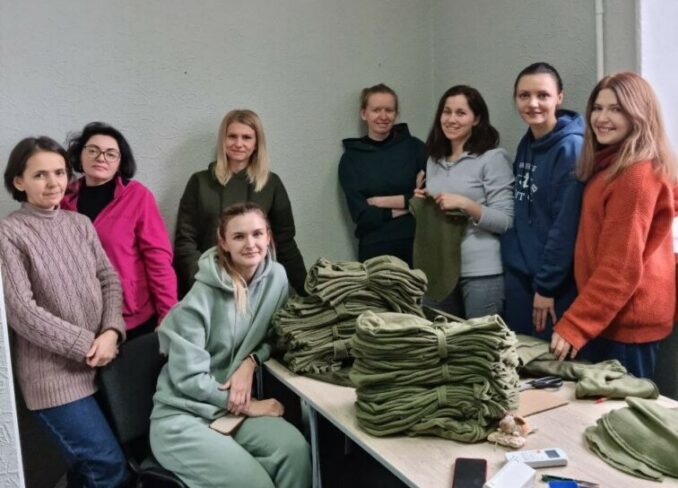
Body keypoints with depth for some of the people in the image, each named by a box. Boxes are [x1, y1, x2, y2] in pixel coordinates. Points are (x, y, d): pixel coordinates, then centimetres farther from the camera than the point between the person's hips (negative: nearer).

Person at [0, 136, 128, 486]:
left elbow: (109, 279, 6)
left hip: (99, 362, 5)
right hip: (53, 372, -5)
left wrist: (111, 332, -11)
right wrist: (86, 345, -14)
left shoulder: (80, 223, 8)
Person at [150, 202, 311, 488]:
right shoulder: (201, 298, -17)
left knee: (295, 448, -24)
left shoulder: (276, 277, -3)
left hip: (233, 408, 5)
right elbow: (188, 377, -16)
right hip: (181, 416, -4)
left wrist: (250, 361, -10)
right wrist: (248, 405, -13)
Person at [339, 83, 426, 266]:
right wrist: (408, 205, -9)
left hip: (416, 245, 0)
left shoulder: (414, 147, 0)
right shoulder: (351, 158, 0)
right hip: (375, 250, 0)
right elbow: (361, 215, -6)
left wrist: (383, 201, -9)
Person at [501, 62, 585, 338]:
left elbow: (566, 226, -18)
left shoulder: (571, 147, -15)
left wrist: (546, 285, -16)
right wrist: (511, 267, 10)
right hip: (517, 273, 7)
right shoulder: (526, 144, 8)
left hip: (553, 281, -7)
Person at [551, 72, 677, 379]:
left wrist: (573, 325, -22)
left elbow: (622, 266, -22)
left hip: (624, 319, -9)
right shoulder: (612, 165, 12)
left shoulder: (637, 174, -18)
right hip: (610, 315, 9)